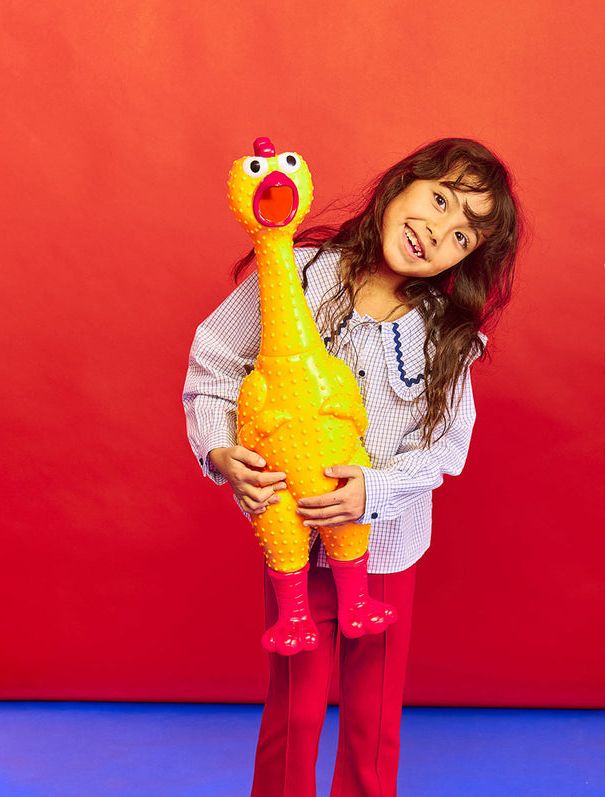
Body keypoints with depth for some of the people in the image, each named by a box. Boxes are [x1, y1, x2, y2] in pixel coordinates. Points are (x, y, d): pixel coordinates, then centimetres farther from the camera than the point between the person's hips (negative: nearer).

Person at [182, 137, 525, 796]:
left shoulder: (446, 331, -8)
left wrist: (375, 488, -23)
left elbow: (446, 445, -6)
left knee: (374, 715, 15)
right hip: (294, 533, -1)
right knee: (294, 706, 12)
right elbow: (213, 364, -6)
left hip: (388, 538, 2)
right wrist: (221, 453, -21)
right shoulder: (296, 275, -14)